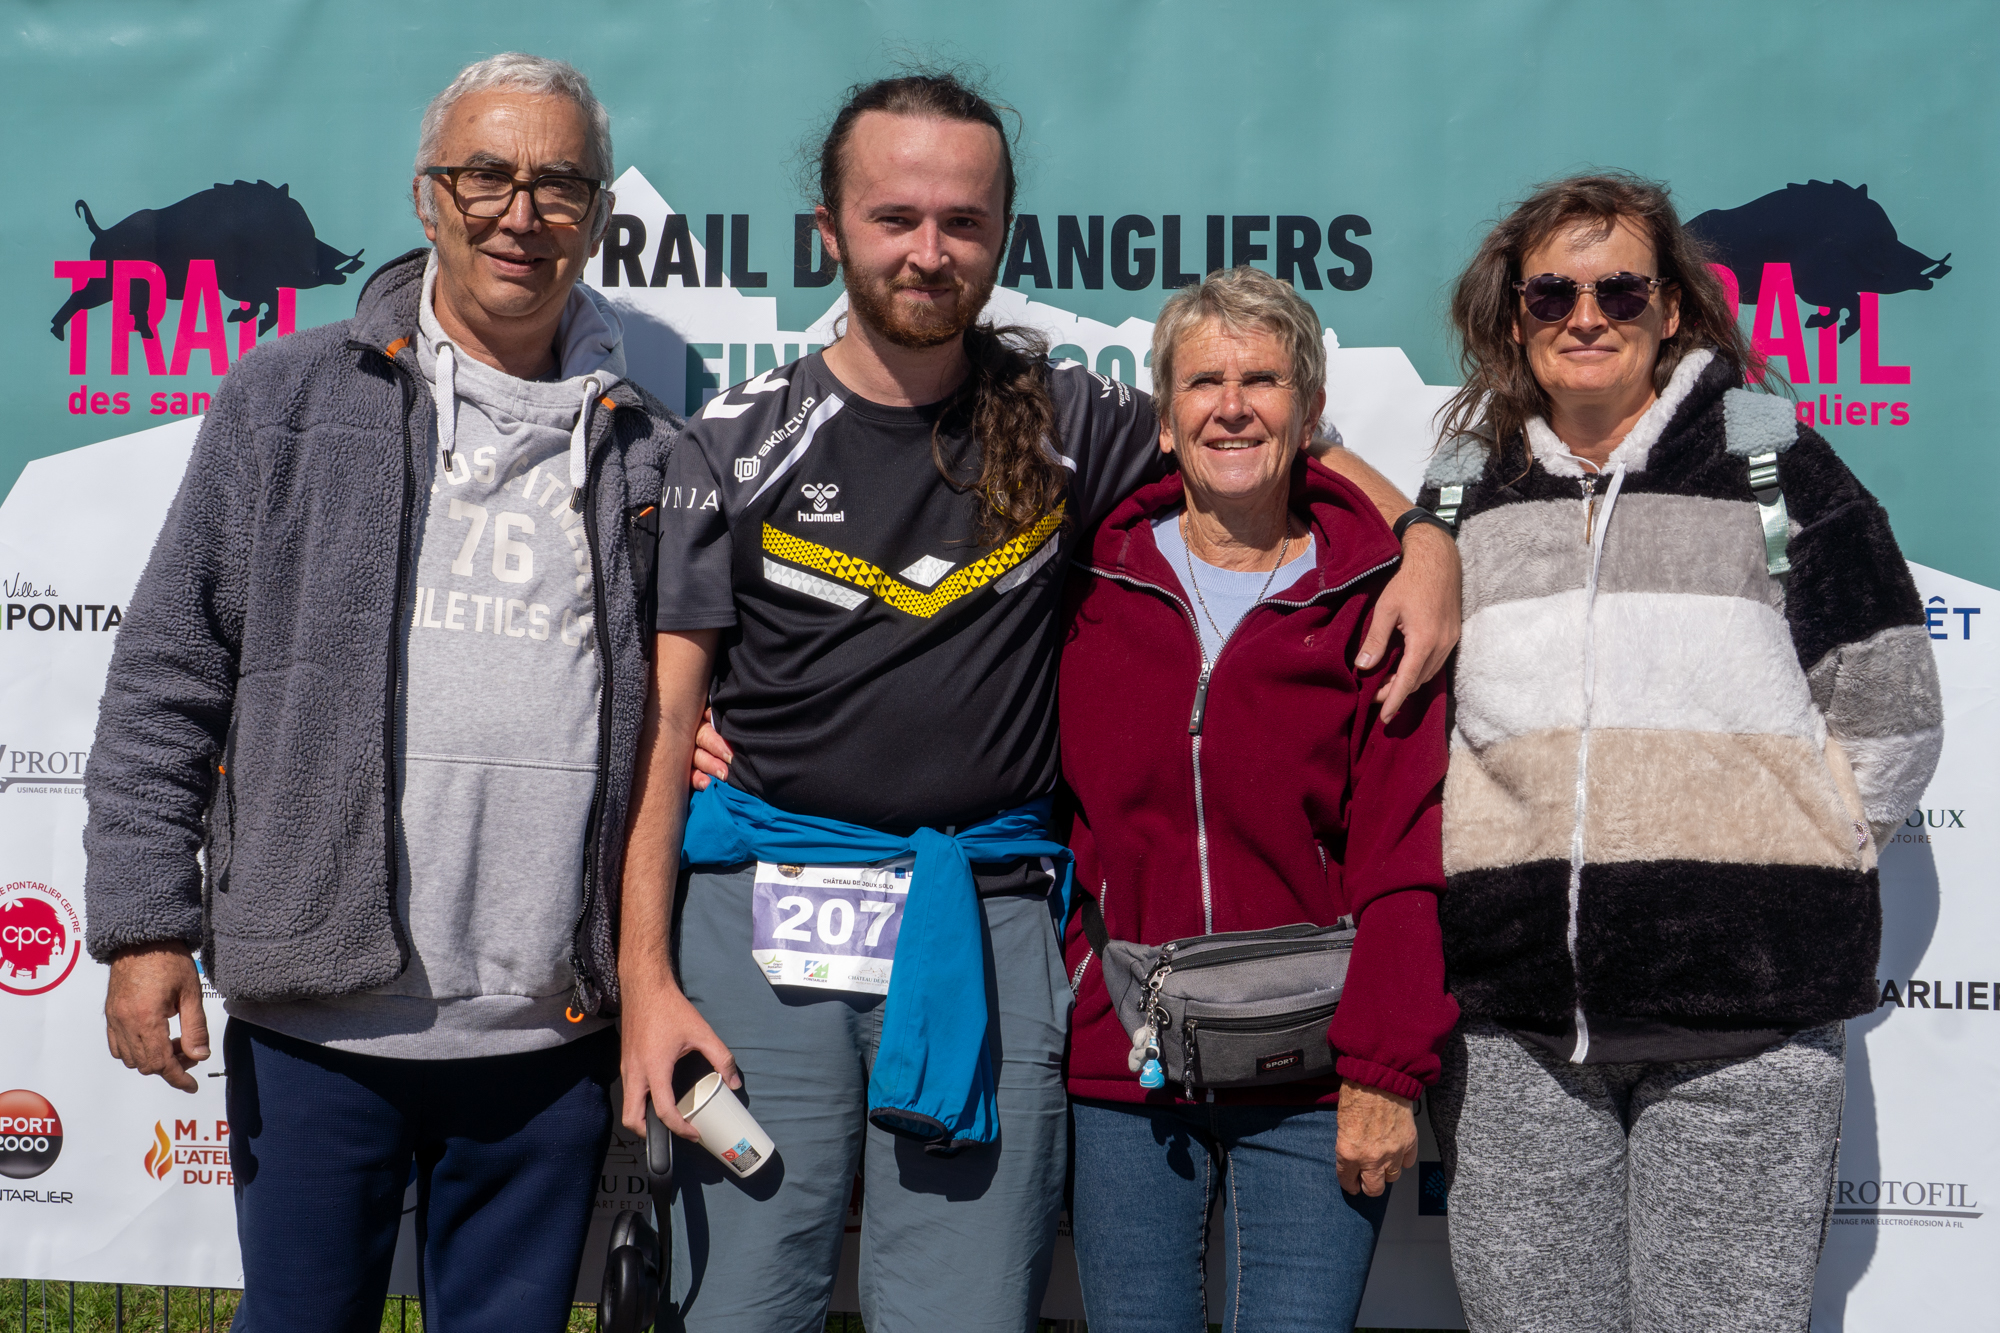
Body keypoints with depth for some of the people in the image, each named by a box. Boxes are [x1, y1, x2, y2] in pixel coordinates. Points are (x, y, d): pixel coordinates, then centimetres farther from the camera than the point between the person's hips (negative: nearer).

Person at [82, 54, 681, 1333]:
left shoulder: (646, 447, 8)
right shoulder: (291, 400, 3)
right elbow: (170, 677, 1)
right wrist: (147, 923, -4)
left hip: (552, 1034, 2)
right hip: (318, 1017, -1)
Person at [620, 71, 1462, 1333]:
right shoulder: (741, 446, 3)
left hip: (989, 924, 1)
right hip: (768, 911, -1)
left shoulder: (1061, 423, 8)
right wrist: (646, 976, -7)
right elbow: (665, 716, 1)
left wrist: (1427, 537, 1)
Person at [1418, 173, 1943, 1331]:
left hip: (1742, 1018, -2)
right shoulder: (1463, 496, 13)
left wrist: (1784, 865, 3)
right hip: (1513, 1025, 3)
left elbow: (1889, 714, 7)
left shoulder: (1774, 467, 5)